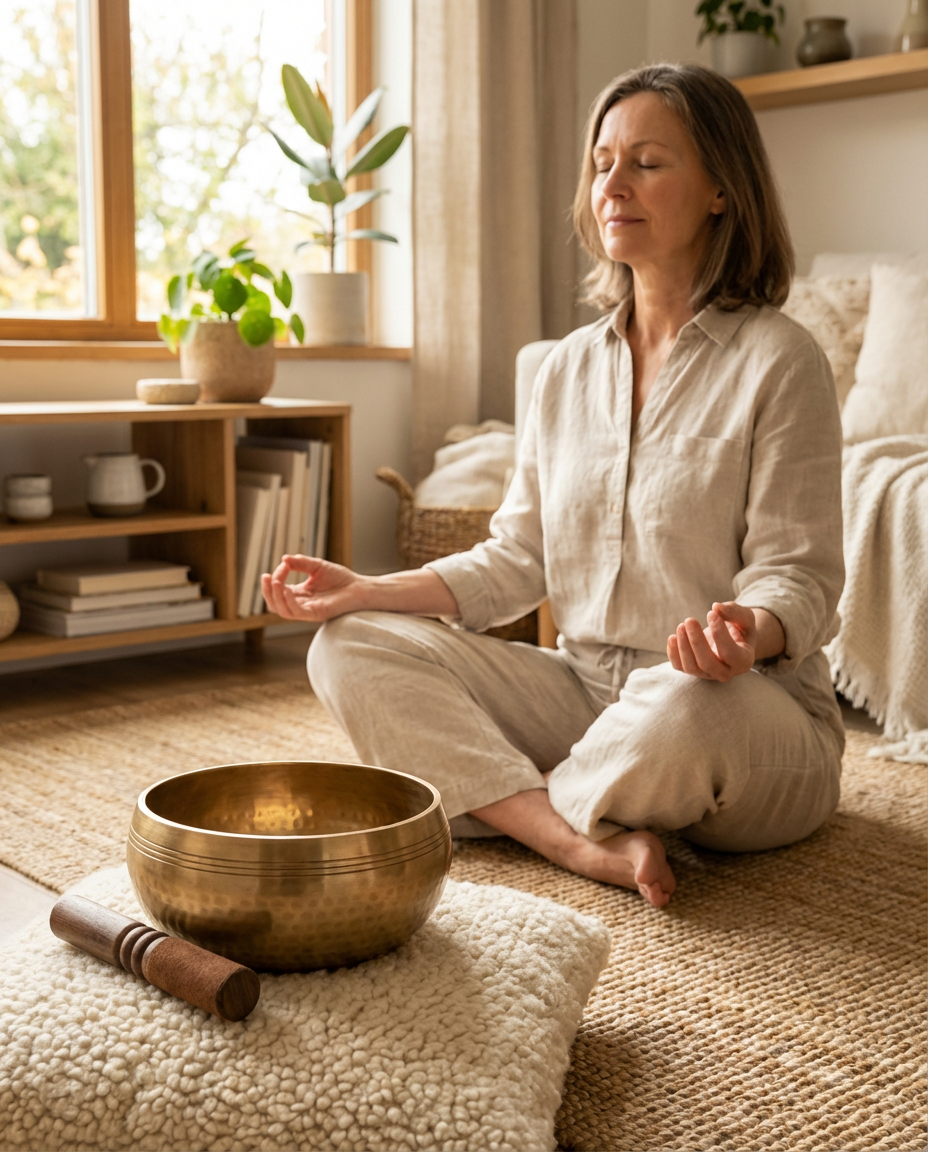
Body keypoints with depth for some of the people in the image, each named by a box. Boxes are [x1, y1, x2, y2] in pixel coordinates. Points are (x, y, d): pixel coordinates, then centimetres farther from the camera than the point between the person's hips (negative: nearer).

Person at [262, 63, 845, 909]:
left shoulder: (778, 360, -7)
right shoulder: (569, 368, 10)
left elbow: (800, 574, -11)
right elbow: (515, 562, 9)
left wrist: (749, 633, -34)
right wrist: (367, 591, -4)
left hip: (757, 711, -5)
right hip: (586, 687, 5)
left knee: (683, 708, -41)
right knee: (351, 649, -10)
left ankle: (498, 801, -8)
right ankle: (588, 843, -26)